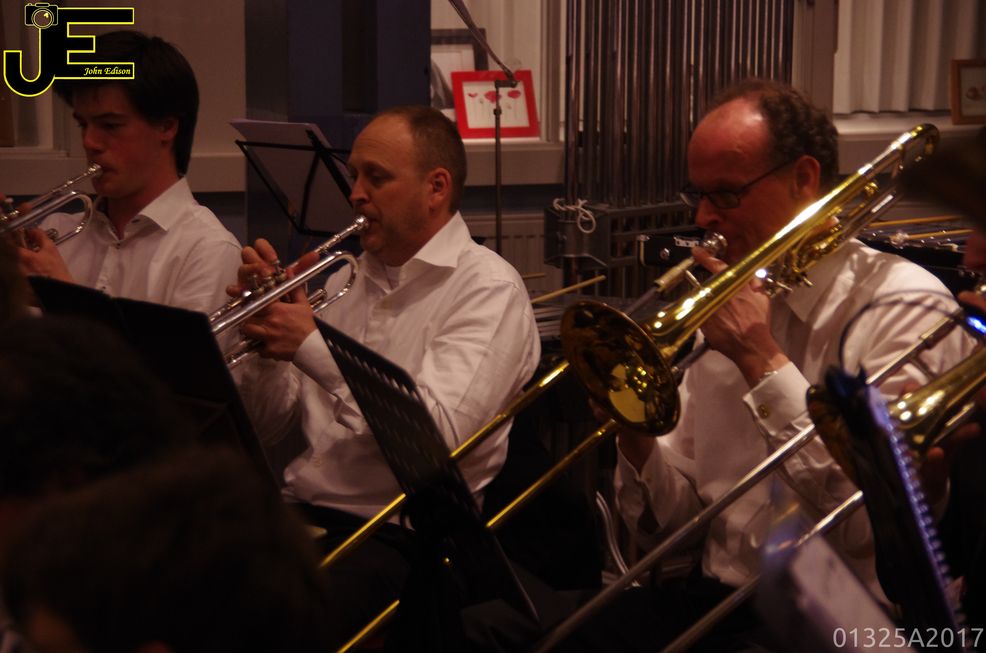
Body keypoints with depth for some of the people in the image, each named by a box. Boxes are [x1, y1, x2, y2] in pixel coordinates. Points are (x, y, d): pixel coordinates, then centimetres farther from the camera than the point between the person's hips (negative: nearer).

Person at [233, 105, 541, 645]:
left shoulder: (487, 289, -3)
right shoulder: (348, 280, 18)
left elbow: (437, 434, -19)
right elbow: (267, 426, 18)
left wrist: (312, 346, -17)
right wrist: (269, 331, -1)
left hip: (398, 536, -6)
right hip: (299, 516, 6)